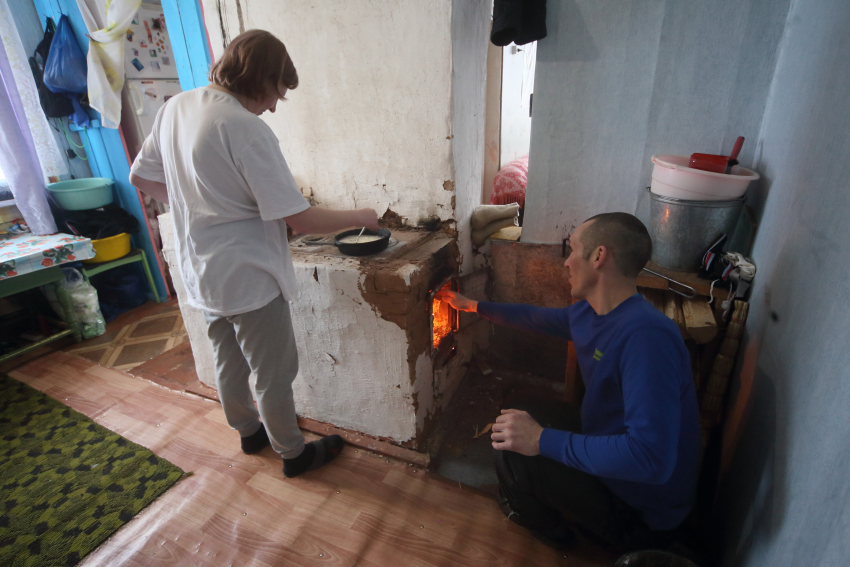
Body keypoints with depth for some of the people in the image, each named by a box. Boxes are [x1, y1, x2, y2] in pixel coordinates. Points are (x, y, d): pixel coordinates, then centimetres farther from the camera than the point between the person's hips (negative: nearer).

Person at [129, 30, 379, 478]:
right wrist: (360, 217, -10)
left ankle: (249, 432, 48)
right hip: (248, 279, -8)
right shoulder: (246, 128, -24)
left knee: (229, 364, 24)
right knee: (274, 375, 11)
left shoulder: (174, 108, 2)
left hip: (201, 276, 8)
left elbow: (140, 177, 13)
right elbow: (301, 219, -25)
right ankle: (293, 453, 32)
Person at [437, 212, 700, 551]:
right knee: (515, 414, 12)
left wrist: (542, 440, -34)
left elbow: (650, 457, -39)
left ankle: (554, 530, 20)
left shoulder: (646, 335, -35)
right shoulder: (587, 312, -6)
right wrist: (473, 306, 23)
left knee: (513, 453, -12)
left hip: (642, 512, -8)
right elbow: (539, 318, 14)